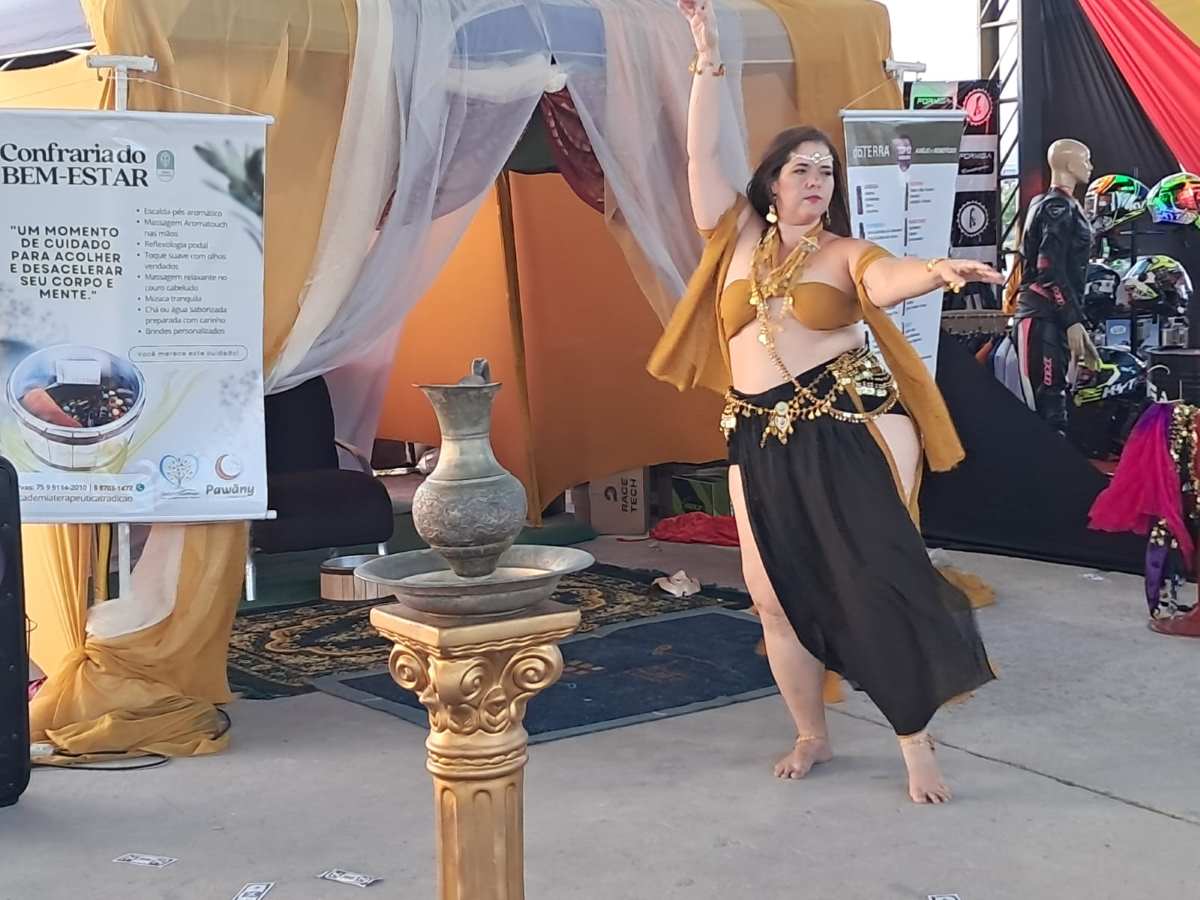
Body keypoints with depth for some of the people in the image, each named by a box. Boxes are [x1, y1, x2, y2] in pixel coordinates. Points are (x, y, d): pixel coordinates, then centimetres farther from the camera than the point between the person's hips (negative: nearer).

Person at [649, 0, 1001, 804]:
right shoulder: (740, 235, 10)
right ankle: (813, 737, 23)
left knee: (884, 578, -7)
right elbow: (701, 155, 5)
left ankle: (919, 746, 1)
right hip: (761, 440, 4)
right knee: (777, 593, 6)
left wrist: (938, 271, -42)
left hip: (848, 427, -4)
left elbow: (885, 283, -20)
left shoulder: (845, 253, 1)